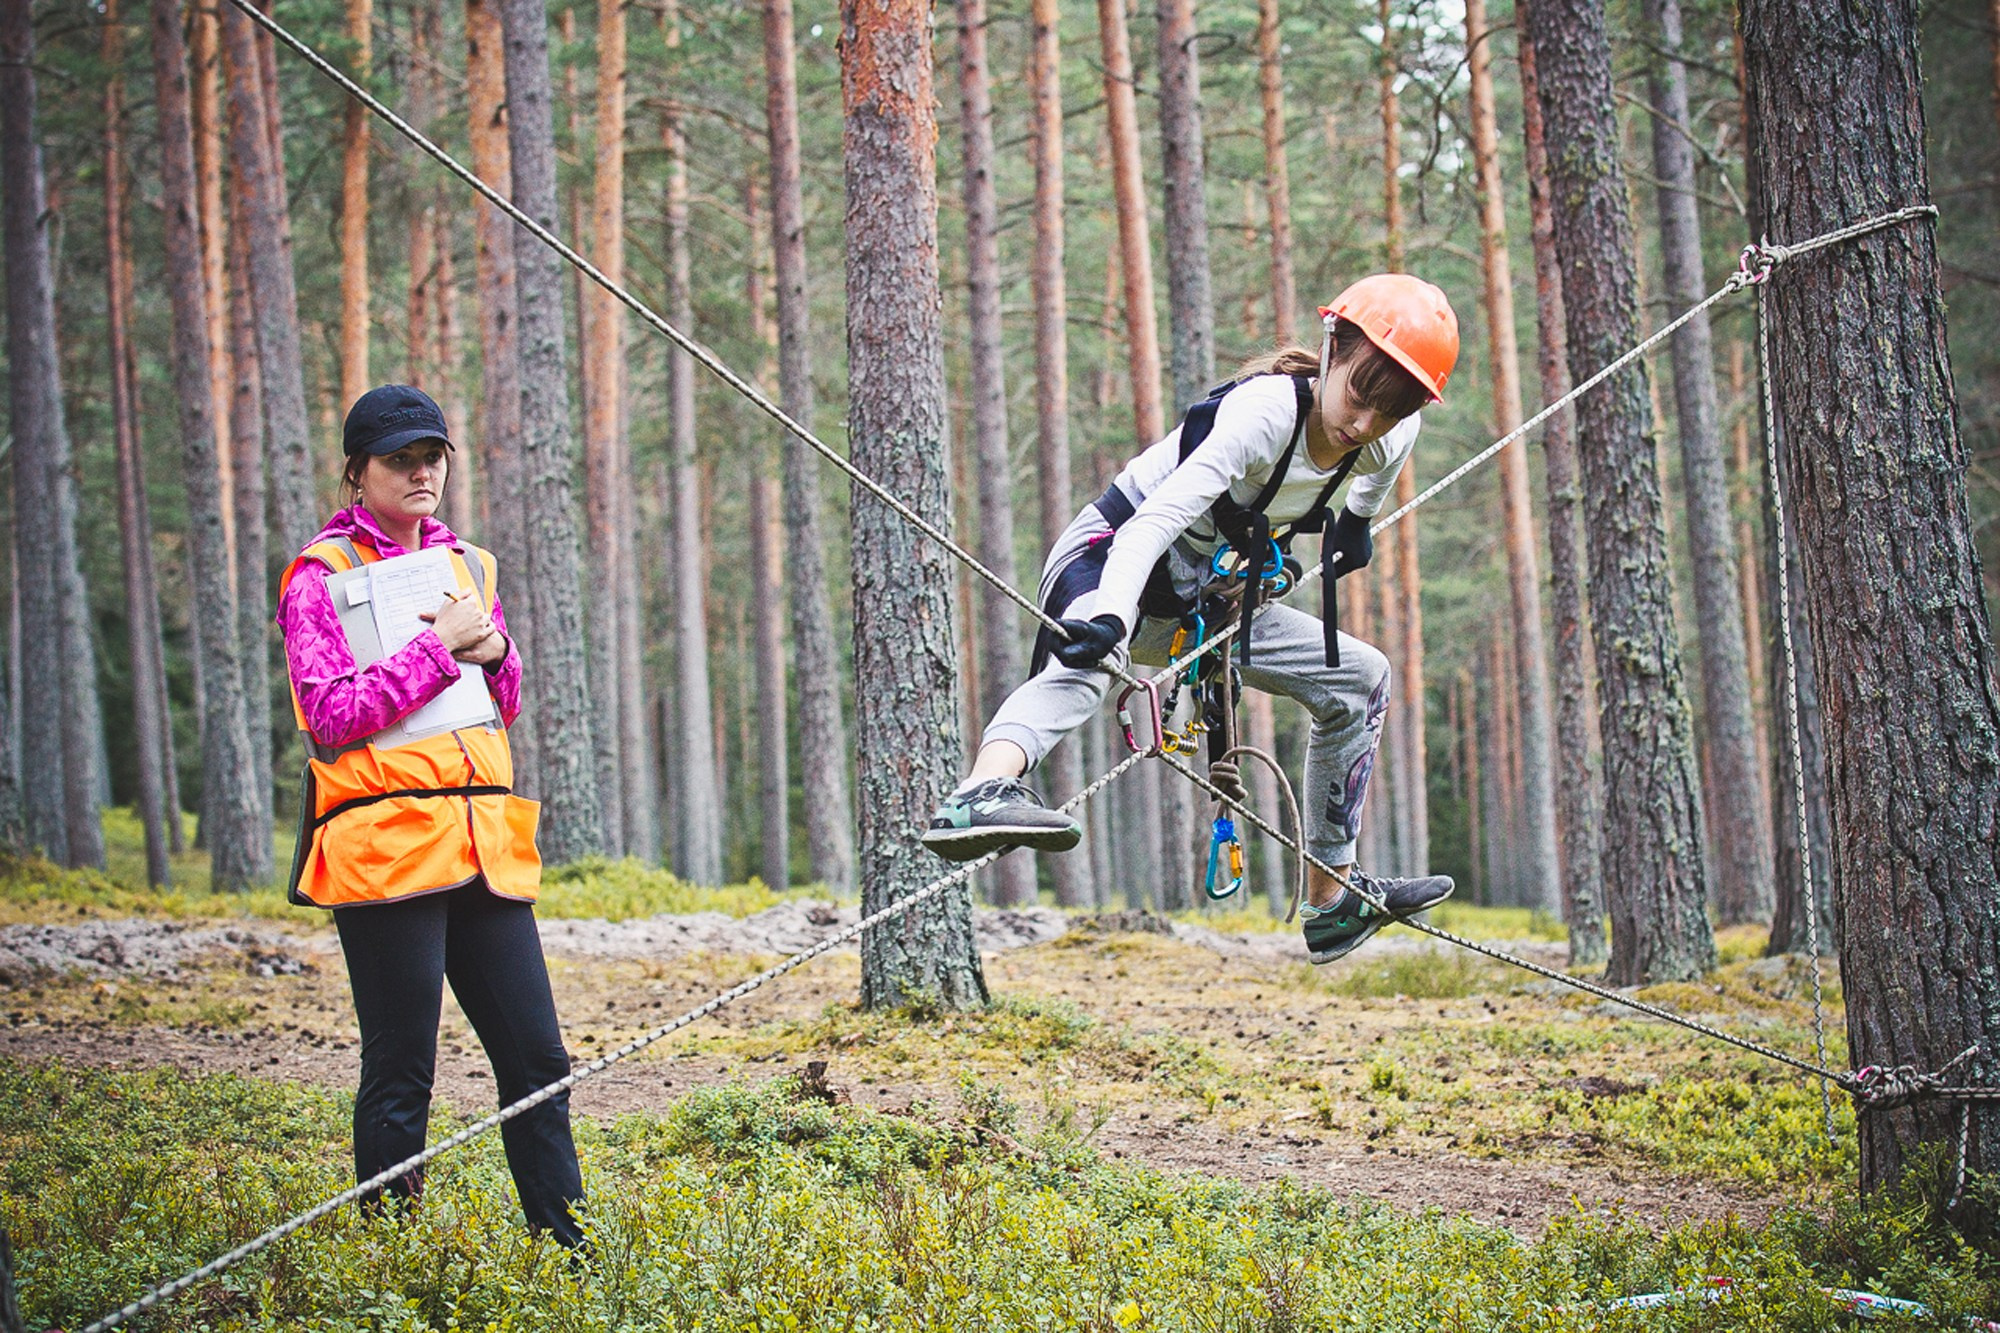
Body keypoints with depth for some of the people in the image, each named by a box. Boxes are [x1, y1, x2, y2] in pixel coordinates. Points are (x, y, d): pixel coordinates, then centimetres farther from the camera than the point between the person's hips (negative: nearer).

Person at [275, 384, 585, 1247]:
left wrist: (494, 651, 4)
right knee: (400, 1076, -4)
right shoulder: (321, 575, -1)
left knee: (537, 1059, 4)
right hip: (384, 845, -6)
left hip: (483, 843, 6)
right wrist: (439, 645, -12)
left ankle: (567, 1249, 10)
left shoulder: (467, 564, 18)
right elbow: (332, 715, -12)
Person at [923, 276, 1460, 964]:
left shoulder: (1391, 440, -8)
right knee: (1089, 657, -41)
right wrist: (1108, 616, -56)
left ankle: (1334, 901, 21)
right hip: (1109, 562, -8)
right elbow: (1161, 514, -43)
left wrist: (1358, 517, 29)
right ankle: (979, 795, -69)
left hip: (1197, 601, 8)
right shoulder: (1266, 411, -30)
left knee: (1359, 678, 11)